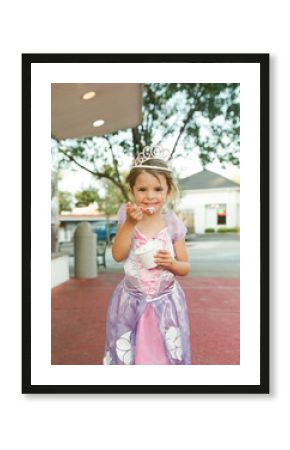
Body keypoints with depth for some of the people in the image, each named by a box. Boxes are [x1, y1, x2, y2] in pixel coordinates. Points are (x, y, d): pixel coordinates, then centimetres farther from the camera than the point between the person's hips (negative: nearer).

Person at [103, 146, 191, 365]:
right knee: (126, 354, 11)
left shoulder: (172, 224, -7)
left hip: (165, 303, 0)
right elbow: (118, 255, -15)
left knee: (166, 354, 11)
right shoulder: (127, 215, -7)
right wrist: (129, 223, -24)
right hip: (132, 302, 0)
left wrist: (171, 263, -21)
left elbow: (185, 268, 0)